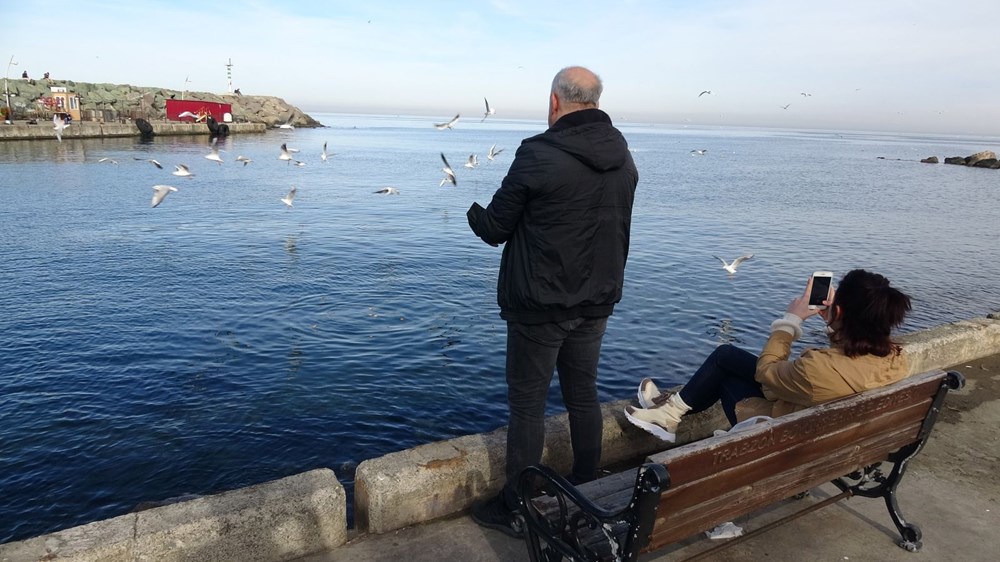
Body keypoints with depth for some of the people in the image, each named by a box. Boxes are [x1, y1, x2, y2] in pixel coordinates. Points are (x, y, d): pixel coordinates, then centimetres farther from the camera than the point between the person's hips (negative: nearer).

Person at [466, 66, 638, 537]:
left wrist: (475, 213, 11)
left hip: (540, 305, -6)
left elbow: (494, 229, -10)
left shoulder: (538, 154, -18)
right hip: (597, 302, 7)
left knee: (527, 402, 6)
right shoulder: (624, 158, 3)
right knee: (583, 394, 18)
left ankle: (514, 508, 19)